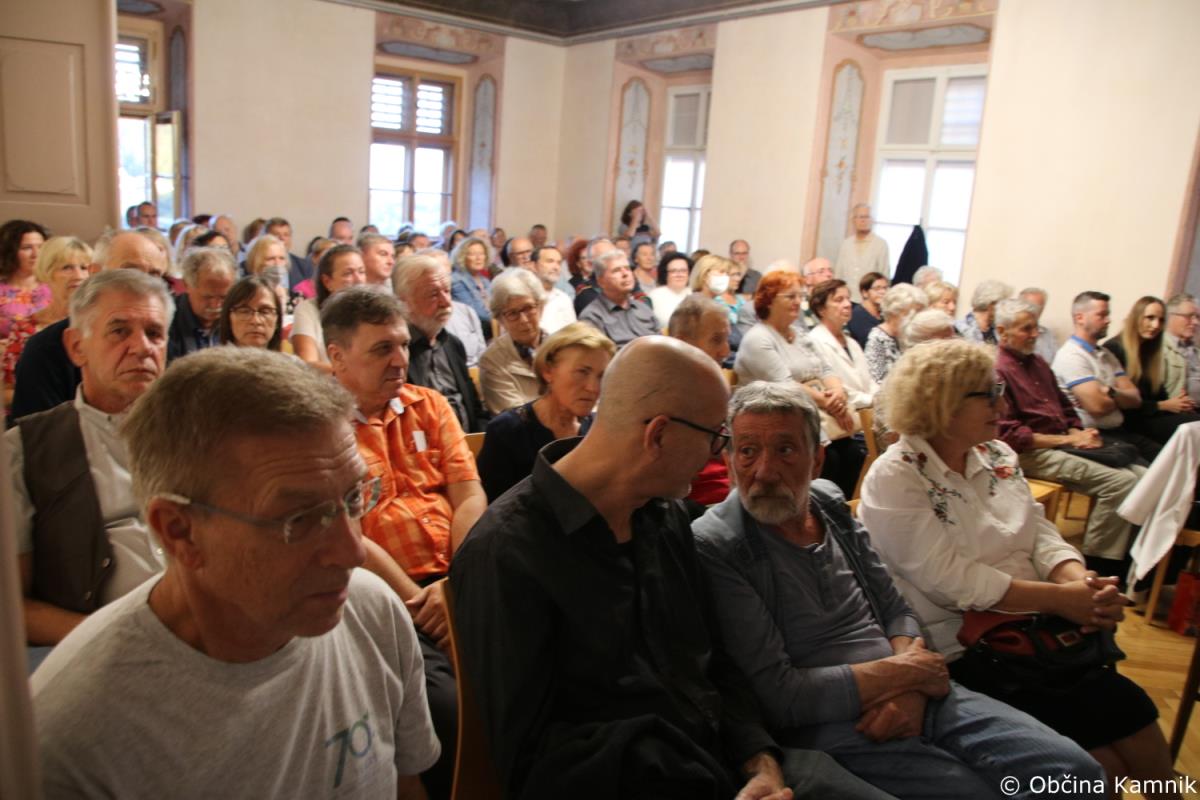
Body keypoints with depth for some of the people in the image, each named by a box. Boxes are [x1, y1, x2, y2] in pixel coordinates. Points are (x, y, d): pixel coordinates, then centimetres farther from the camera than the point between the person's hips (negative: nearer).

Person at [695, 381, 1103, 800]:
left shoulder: (830, 504, 7)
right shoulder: (713, 547, -14)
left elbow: (895, 609, 13)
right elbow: (774, 694, -16)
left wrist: (910, 687, -8)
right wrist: (903, 671, -10)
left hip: (907, 698, 6)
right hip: (826, 726, -6)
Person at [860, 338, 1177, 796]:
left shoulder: (997, 456, 9)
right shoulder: (895, 479, -13)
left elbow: (1040, 534, 6)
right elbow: (951, 579, -19)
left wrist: (1082, 582, -15)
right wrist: (1059, 597, -20)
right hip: (962, 651, -6)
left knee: (1131, 710, -9)